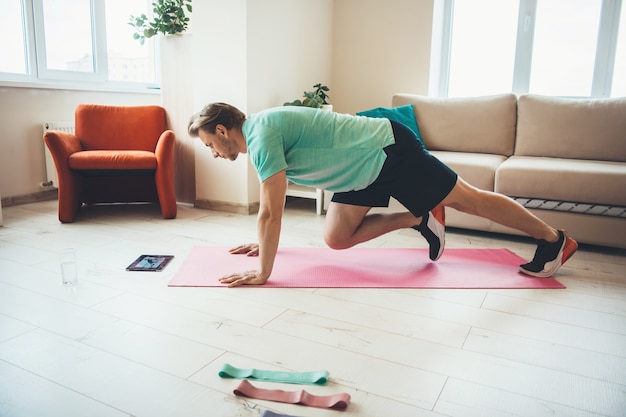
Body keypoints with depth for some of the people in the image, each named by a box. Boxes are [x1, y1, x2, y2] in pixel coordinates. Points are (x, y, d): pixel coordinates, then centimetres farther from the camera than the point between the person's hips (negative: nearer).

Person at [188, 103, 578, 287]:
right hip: (365, 169, 9)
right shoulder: (261, 132, 9)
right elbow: (269, 212, 21)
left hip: (390, 151, -9)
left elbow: (271, 214, -25)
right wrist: (262, 242, 26)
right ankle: (417, 218, 16)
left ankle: (554, 240, 20)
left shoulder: (262, 135, -21)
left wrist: (263, 273, -17)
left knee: (467, 199, 2)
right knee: (336, 238, 5)